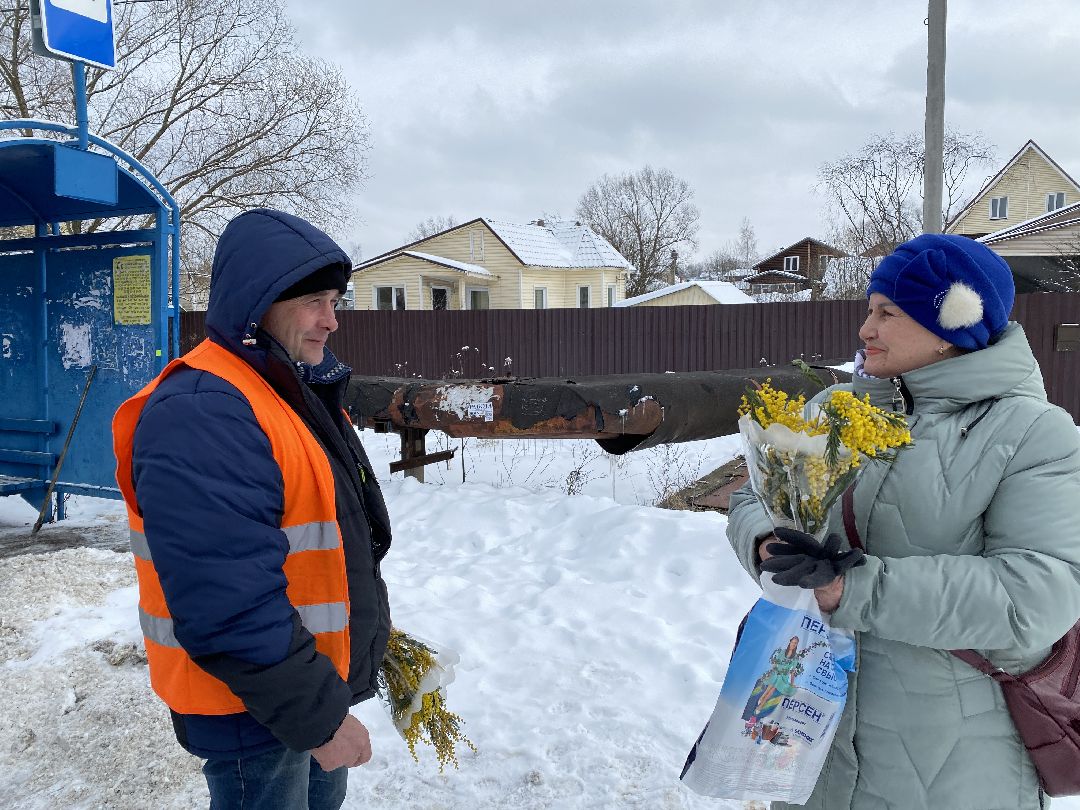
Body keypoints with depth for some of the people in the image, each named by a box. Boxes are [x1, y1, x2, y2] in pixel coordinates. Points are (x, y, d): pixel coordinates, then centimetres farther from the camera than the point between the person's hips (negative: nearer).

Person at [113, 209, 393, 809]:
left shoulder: (299, 392, 6)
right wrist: (318, 716, -24)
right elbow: (229, 610, -32)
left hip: (319, 686, 9)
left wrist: (367, 636, 20)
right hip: (257, 714, -9)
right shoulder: (201, 415, -28)